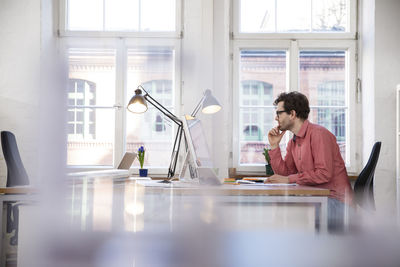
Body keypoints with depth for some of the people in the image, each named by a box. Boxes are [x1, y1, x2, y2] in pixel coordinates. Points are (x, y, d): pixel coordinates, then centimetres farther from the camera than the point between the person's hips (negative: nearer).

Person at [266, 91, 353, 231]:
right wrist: (274, 146, 3)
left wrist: (289, 179, -19)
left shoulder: (318, 133, -13)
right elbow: (284, 173, 8)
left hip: (335, 199, -8)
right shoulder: (292, 142, 14)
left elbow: (324, 174, -22)